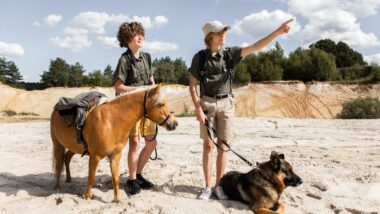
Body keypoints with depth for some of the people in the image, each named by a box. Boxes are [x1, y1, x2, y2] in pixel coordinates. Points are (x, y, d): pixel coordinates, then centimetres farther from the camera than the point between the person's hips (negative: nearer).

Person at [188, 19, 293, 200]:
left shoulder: (230, 54, 0)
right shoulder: (200, 57, -4)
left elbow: (255, 47, -9)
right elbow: (192, 85, -3)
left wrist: (277, 32, -19)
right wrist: (198, 109, -11)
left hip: (226, 104, 2)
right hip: (207, 103, -1)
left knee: (223, 146, 4)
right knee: (208, 145, 2)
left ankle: (218, 185, 16)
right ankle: (207, 186, 12)